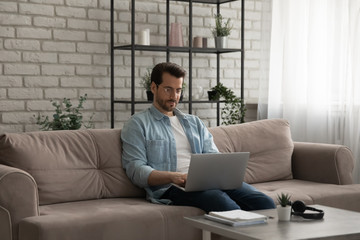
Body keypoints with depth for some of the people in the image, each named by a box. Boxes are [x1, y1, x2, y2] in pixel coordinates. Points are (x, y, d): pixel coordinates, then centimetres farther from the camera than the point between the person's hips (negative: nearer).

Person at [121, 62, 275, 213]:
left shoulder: (194, 122, 29)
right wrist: (173, 177, -18)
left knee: (264, 203, -23)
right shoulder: (138, 124, 12)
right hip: (172, 188, -5)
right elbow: (136, 170, -1)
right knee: (221, 202, -37)